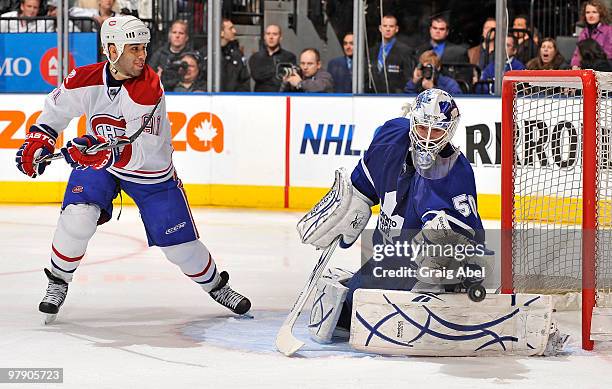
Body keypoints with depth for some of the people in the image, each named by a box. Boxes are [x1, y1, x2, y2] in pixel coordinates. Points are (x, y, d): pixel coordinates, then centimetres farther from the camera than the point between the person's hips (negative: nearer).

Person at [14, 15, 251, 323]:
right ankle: (57, 283, 2)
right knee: (78, 218, -22)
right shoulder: (85, 79, -20)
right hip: (97, 162, 2)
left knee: (179, 244, 0)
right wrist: (38, 140, -6)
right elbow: (57, 108, 4)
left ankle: (215, 284, 29)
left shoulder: (148, 88, -30)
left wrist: (101, 152, -48)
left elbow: (141, 153, -35)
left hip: (151, 172, -2)